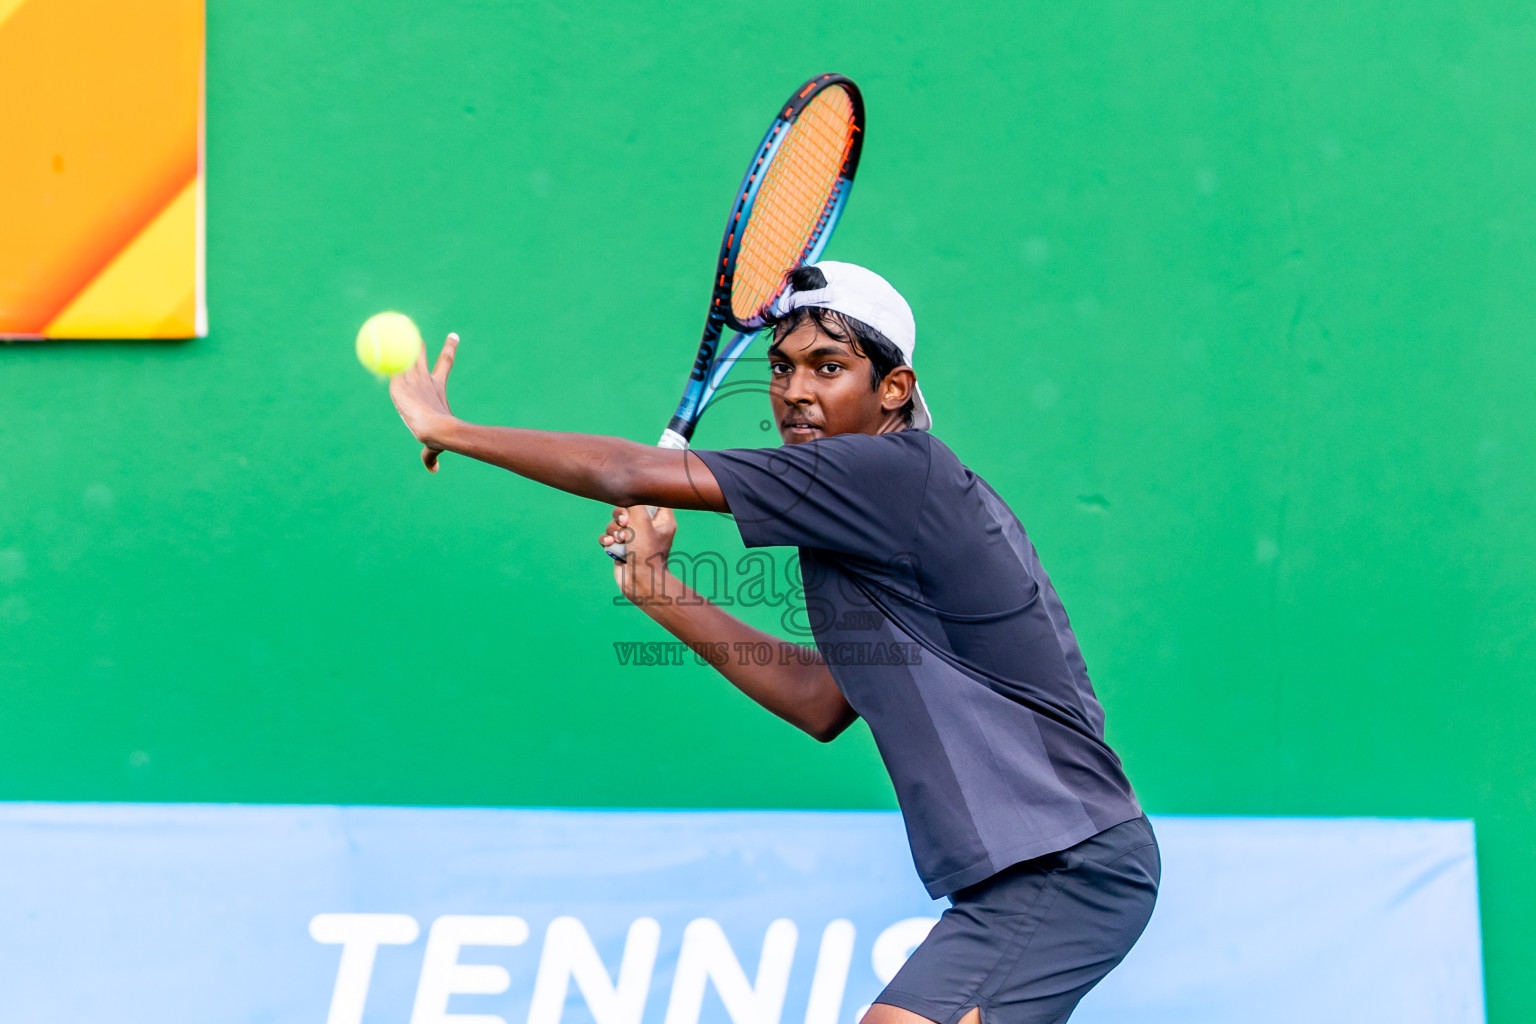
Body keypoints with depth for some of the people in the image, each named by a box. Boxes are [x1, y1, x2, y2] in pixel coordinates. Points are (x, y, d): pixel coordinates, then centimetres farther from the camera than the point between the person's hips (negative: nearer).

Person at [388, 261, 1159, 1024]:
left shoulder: (895, 469, -14)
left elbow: (631, 475, -13)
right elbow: (822, 704, 19)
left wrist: (447, 428, 0)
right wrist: (657, 588, 15)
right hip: (1026, 874, 11)